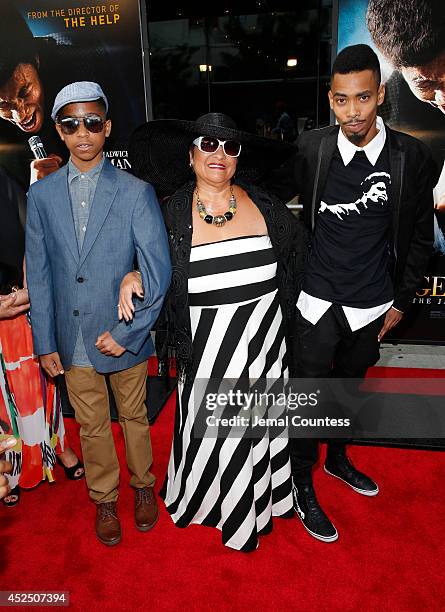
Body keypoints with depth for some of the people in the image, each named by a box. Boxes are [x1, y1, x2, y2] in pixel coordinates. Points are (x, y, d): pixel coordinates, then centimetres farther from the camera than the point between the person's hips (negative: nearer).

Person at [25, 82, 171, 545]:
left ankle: (143, 484, 44)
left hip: (125, 336, -2)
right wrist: (45, 342, 0)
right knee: (91, 425, 17)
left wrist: (126, 332, -15)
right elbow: (38, 274, 2)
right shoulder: (41, 194, 1)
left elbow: (158, 271, -11)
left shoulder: (136, 192, -8)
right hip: (73, 340, 2)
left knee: (134, 417, 18)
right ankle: (104, 498, 41)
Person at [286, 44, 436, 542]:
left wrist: (401, 301, 2)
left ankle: (337, 459, 47)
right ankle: (303, 487, 28)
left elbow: (420, 238, 2)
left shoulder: (411, 156, -7)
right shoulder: (311, 148, -8)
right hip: (318, 301, -2)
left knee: (349, 385, 21)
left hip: (372, 305, 2)